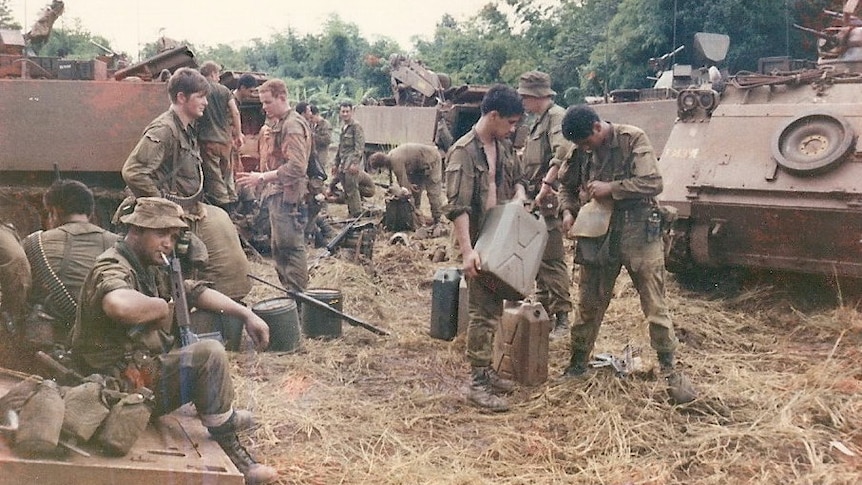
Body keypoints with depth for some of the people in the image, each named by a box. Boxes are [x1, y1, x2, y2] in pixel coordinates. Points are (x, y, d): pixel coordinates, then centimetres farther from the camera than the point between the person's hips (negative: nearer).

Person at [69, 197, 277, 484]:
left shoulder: (152, 269, 12)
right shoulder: (112, 269, -18)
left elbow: (195, 291, 15)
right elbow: (119, 305, -42)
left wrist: (247, 315, 3)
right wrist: (162, 307, -23)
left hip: (148, 365, 11)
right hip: (125, 384, -11)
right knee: (209, 355, -22)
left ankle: (223, 416, 19)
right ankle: (228, 450, -8)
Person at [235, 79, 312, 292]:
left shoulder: (293, 125, -14)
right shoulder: (276, 124, 16)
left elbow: (296, 167, -24)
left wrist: (262, 178, -23)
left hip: (288, 195, -10)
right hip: (276, 194, 10)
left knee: (291, 247, -6)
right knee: (279, 248, 15)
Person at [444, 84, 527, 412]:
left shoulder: (503, 147, 8)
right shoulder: (463, 152, -17)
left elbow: (517, 179, 25)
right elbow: (457, 207, -23)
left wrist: (519, 195, 2)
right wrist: (467, 251, -30)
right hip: (479, 244, -8)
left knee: (494, 309, 15)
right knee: (483, 313, -4)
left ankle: (486, 371, 29)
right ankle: (477, 384, 6)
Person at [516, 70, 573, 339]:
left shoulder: (556, 116, -13)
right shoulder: (538, 120, 18)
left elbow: (563, 152, -30)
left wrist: (546, 185, -32)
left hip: (549, 199, -10)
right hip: (535, 198, 10)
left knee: (552, 259, -7)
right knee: (538, 257, 16)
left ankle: (561, 317, 0)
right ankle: (543, 309, 26)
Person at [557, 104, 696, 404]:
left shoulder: (633, 140, -11)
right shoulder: (579, 151, 2)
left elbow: (652, 183, -17)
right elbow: (567, 185, 18)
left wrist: (610, 188, -19)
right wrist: (568, 211, 0)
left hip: (638, 234, -4)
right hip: (597, 235, 4)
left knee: (655, 306, 1)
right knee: (588, 305, 11)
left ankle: (670, 373, 11)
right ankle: (577, 367, 26)